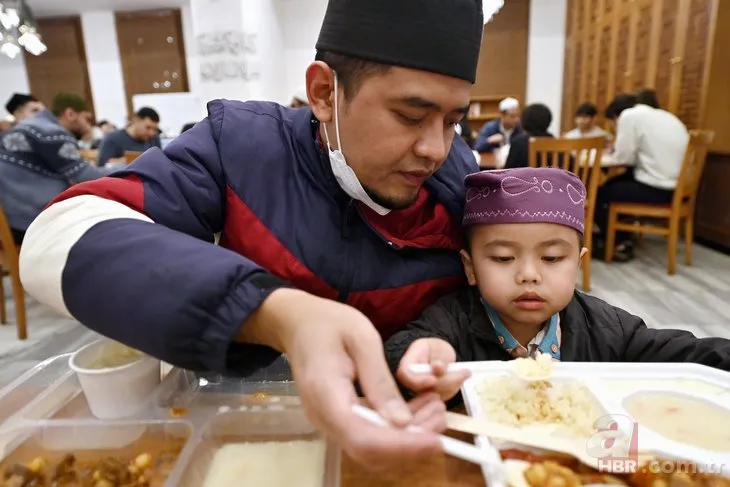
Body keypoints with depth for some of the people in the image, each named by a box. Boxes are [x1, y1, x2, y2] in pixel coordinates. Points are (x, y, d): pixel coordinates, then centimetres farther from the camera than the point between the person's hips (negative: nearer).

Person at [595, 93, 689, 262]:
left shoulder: (629, 115, -5)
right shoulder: (665, 116, 20)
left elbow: (624, 157, -9)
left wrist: (617, 150, 13)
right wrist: (619, 149, 20)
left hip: (656, 189, -9)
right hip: (676, 186, 9)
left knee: (599, 193, 7)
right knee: (614, 184, 24)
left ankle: (619, 244, 16)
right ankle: (619, 236, 28)